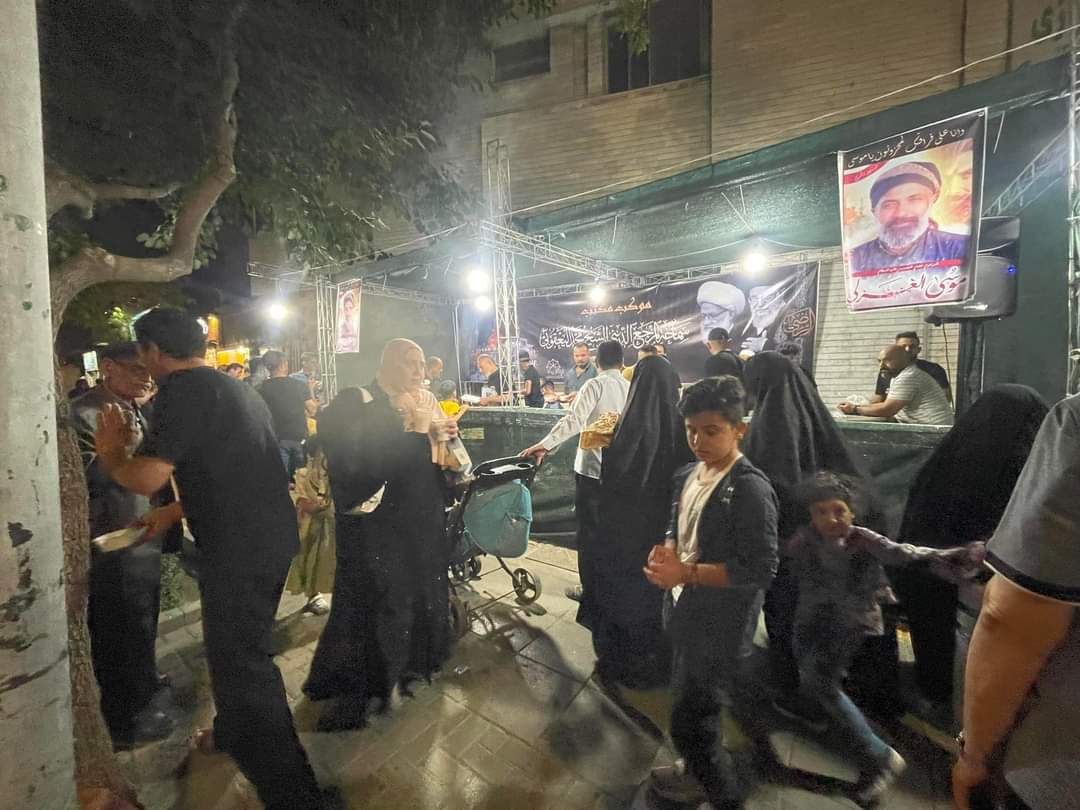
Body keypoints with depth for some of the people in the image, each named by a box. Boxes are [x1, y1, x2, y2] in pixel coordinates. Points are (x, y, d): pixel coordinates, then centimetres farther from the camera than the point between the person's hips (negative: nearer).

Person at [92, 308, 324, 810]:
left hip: (239, 551, -9)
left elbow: (146, 479, -21)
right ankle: (233, 733, 52)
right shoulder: (238, 389, 15)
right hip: (273, 539, 9)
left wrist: (110, 454, 0)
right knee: (239, 649, 28)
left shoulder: (182, 391, -13)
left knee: (243, 665, 3)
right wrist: (175, 511, 27)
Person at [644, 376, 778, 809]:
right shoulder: (687, 476, 2)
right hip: (684, 611, 8)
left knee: (689, 723, 2)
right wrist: (667, 549, -7)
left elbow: (760, 570, -23)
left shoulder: (751, 489, -22)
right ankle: (698, 771, 51)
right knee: (687, 705, 26)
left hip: (720, 625, -8)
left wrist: (687, 573, -25)